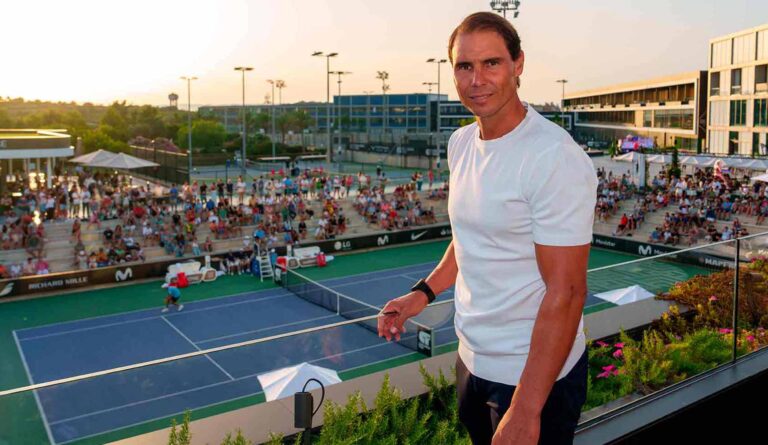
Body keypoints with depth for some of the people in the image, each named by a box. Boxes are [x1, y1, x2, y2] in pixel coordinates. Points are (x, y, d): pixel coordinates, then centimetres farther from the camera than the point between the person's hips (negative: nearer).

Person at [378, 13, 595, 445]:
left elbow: (565, 293, -24)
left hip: (534, 375, -7)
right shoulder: (461, 142, 2)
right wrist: (424, 292, 6)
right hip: (472, 359, 8)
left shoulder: (555, 158, -23)